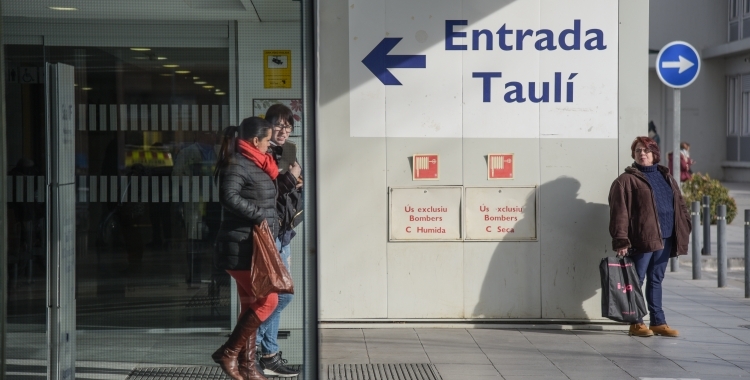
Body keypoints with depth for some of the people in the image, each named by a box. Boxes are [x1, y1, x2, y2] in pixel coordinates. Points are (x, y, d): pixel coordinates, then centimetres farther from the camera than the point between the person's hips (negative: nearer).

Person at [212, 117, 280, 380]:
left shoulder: (256, 166, 17)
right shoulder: (237, 164, -14)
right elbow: (229, 197, -29)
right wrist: (258, 215, -24)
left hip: (254, 247, 10)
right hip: (241, 248, -10)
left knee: (251, 304, 12)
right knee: (267, 300, -10)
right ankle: (228, 353, -2)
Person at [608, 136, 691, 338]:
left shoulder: (665, 176, 17)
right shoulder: (626, 180, -4)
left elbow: (679, 204, 19)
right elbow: (619, 212, -10)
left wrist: (684, 227, 7)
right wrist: (621, 241, -17)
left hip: (665, 238, 6)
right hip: (641, 239, -6)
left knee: (656, 280, 13)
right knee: (637, 280, -1)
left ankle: (658, 322, 18)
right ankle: (636, 323, 6)